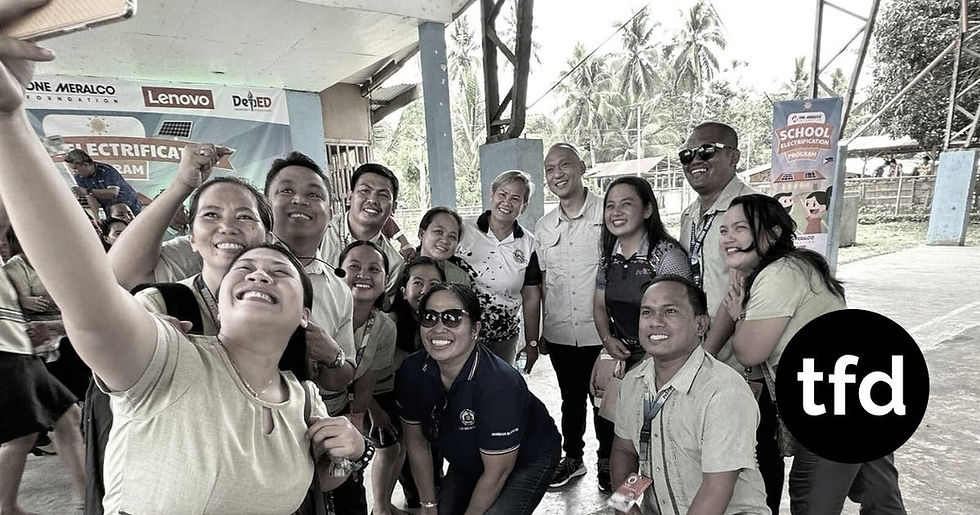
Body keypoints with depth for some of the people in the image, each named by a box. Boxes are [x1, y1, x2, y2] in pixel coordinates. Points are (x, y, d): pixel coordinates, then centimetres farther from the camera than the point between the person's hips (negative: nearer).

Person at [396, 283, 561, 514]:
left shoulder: (499, 383, -38)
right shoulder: (412, 371, -20)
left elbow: (496, 473, -26)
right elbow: (416, 441, -5)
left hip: (528, 461, -5)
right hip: (468, 462, 5)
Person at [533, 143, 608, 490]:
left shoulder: (607, 213, -8)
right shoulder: (543, 227, 7)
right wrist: (539, 334, 11)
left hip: (601, 333, -4)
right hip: (560, 335, 4)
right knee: (571, 399, 20)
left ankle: (608, 462, 34)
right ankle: (573, 458, 39)